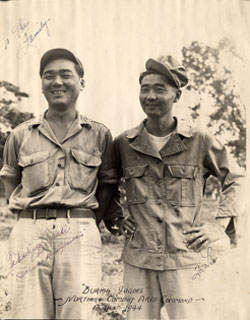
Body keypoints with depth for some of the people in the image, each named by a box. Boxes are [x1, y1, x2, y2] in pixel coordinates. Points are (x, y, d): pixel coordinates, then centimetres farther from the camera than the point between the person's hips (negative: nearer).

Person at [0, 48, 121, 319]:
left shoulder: (100, 135, 8)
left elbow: (108, 183, 14)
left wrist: (90, 222, 4)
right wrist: (26, 215, 6)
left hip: (80, 233, 0)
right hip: (29, 231, 1)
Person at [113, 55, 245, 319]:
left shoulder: (200, 142, -3)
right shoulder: (123, 144, 3)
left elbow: (236, 180, 9)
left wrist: (218, 224, 1)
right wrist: (115, 218, 8)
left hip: (187, 260, -2)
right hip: (139, 260, 2)